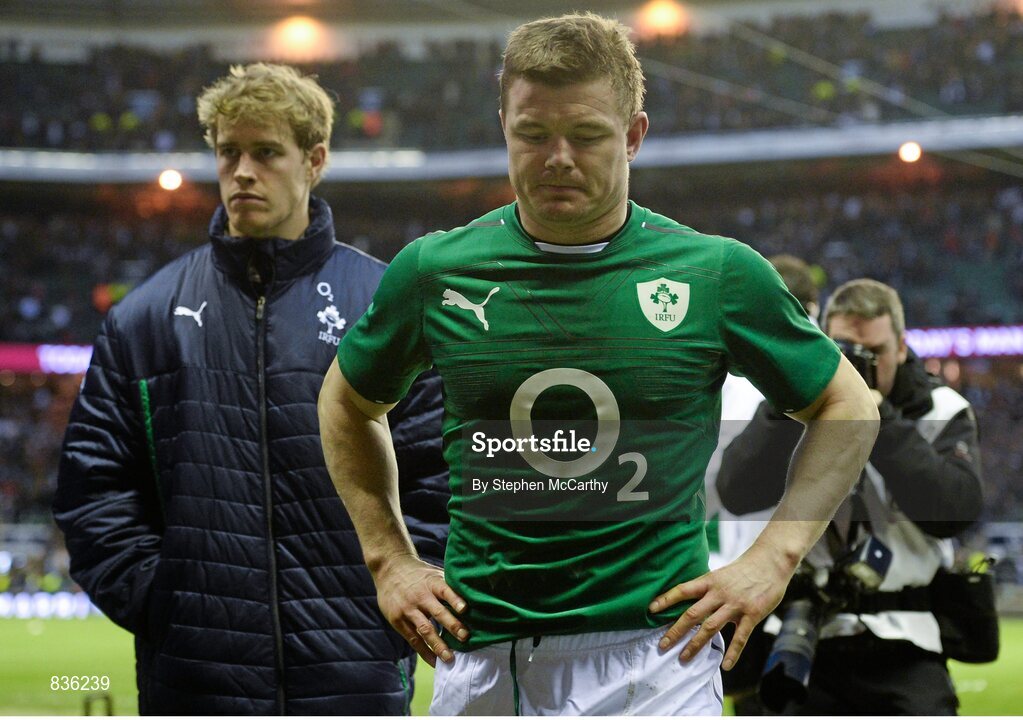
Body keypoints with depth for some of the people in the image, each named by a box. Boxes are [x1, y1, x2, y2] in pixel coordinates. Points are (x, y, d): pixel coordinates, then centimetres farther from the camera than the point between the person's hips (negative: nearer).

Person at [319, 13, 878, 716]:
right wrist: (390, 560, 13)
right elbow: (349, 404, 23)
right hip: (477, 656, 3)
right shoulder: (433, 270, 5)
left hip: (651, 652, -2)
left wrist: (772, 560, 3)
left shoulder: (719, 273, 0)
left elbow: (849, 407, 13)